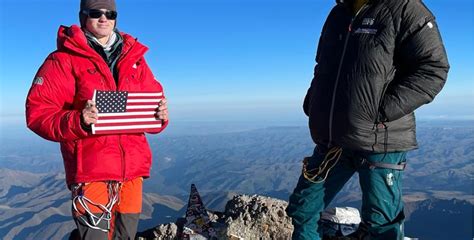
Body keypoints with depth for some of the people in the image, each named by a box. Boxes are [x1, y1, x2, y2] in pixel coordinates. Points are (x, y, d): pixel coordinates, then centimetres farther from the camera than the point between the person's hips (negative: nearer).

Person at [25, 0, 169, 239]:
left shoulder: (134, 57, 13)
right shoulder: (64, 59, -1)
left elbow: (154, 100, 15)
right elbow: (37, 112, -6)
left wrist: (161, 115, -8)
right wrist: (77, 121, -24)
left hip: (132, 168, 5)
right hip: (90, 171, -4)